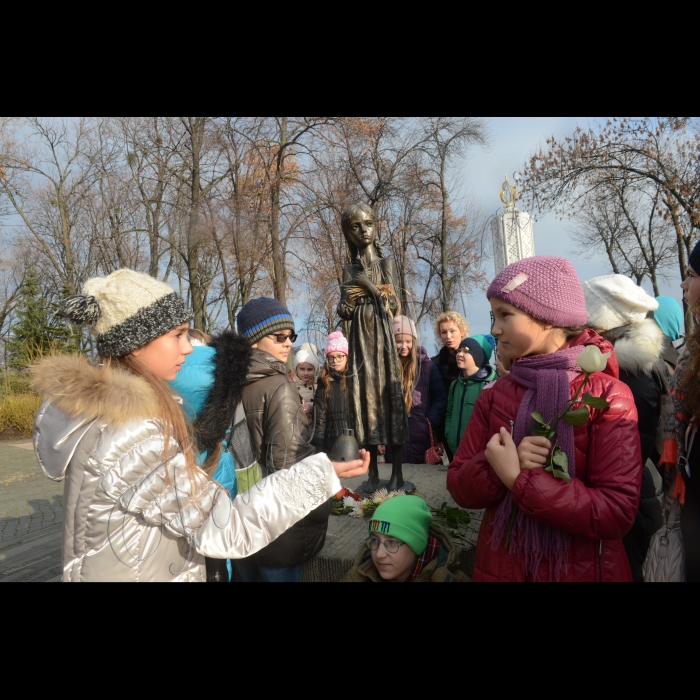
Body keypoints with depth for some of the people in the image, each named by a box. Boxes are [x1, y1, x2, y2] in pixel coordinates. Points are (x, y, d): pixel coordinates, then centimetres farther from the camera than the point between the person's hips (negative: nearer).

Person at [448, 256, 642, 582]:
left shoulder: (608, 397, -14)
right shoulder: (494, 396, -1)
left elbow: (616, 514, -21)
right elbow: (459, 486, -4)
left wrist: (519, 478, -24)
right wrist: (503, 464, -22)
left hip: (583, 570, -3)